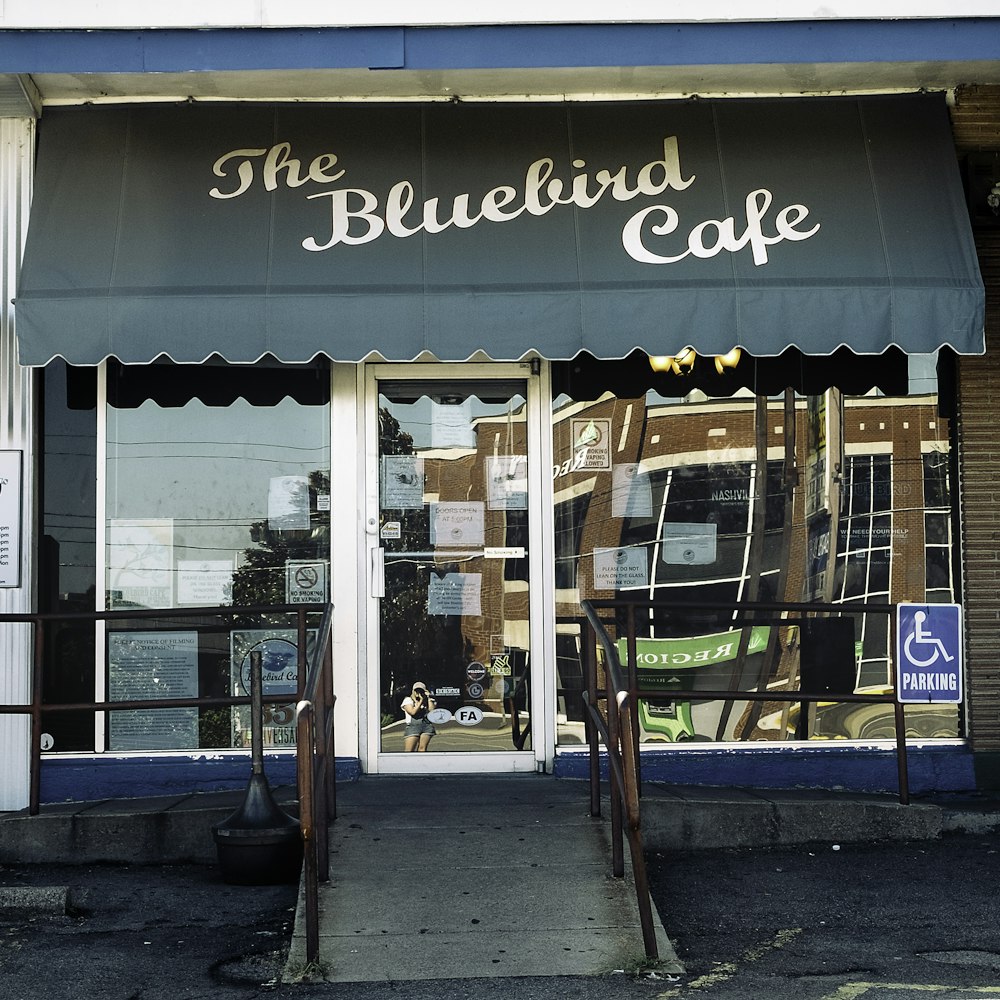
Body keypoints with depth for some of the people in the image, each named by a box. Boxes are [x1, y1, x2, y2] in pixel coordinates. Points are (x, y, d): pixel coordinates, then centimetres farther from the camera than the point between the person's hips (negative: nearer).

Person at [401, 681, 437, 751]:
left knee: (422, 748, -3)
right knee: (409, 751, -10)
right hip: (412, 727, -3)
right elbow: (413, 712, -9)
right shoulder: (408, 700, 6)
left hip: (427, 726, 3)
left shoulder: (429, 701, 15)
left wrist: (428, 698, 1)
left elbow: (432, 711, -2)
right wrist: (421, 701, -4)